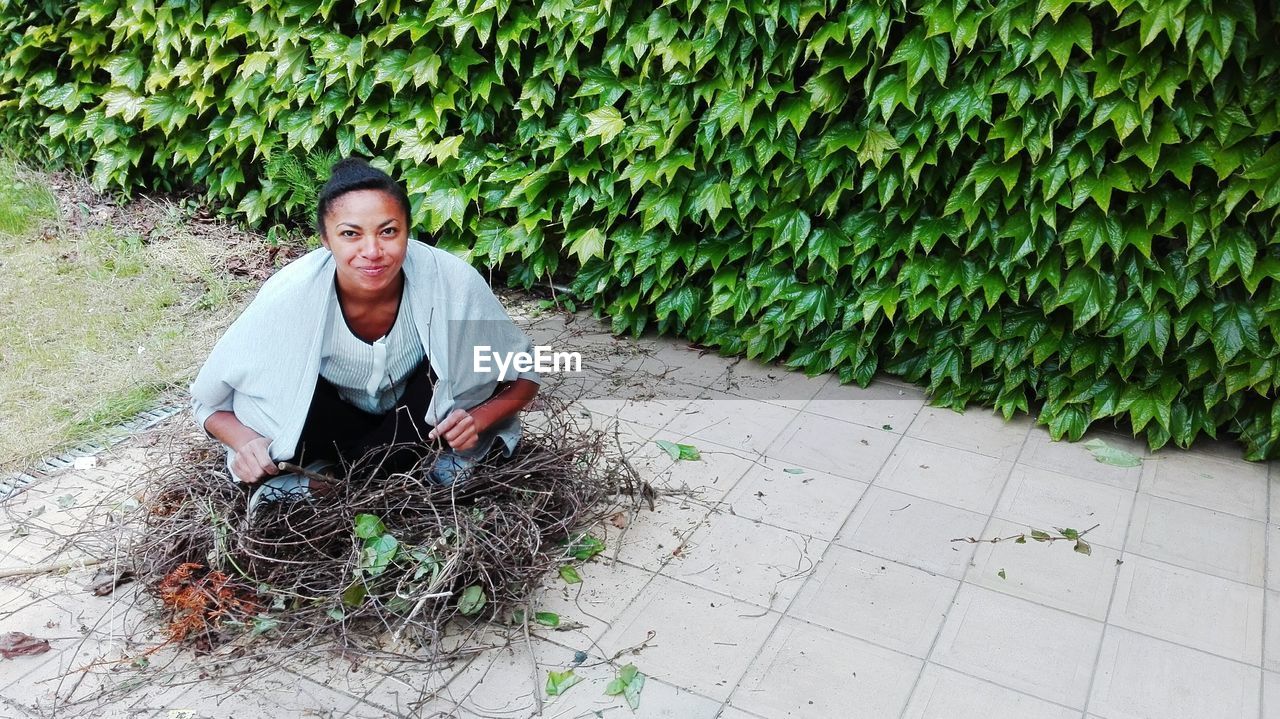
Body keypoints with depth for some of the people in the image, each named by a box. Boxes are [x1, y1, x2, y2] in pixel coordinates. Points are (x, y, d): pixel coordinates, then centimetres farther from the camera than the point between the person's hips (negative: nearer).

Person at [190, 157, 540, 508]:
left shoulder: (452, 281, -29)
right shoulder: (291, 295, -29)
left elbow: (524, 372, -14)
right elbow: (209, 402, -14)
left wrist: (478, 419, -34)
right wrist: (246, 442, -37)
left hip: (417, 417, 1)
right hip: (333, 420, -1)